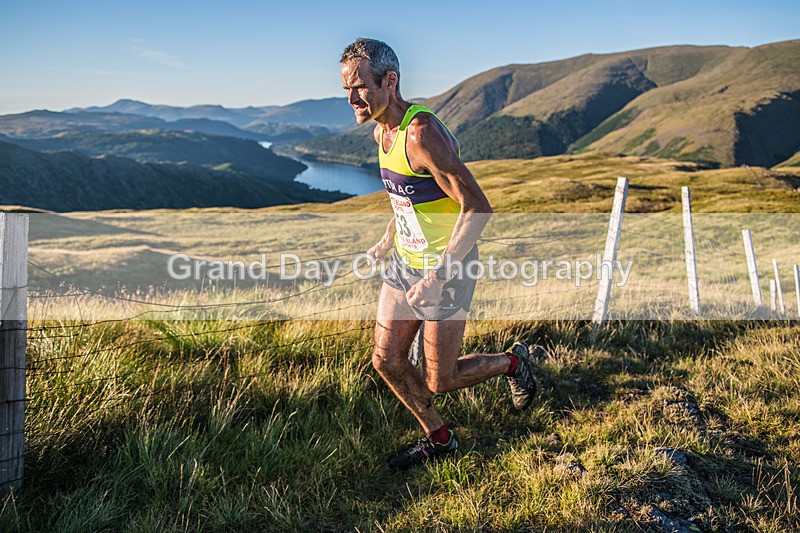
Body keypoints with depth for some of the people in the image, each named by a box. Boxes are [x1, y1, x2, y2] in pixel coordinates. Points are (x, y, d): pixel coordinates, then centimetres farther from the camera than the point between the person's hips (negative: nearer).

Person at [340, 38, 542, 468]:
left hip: (447, 269, -8)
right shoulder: (382, 131, 3)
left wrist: (437, 276, -31)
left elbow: (477, 207, -28)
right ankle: (438, 438, 32)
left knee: (439, 381, 4)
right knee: (386, 360, 11)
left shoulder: (422, 133, -26)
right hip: (404, 263, 9)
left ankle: (513, 361, 31)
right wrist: (384, 244, 21)